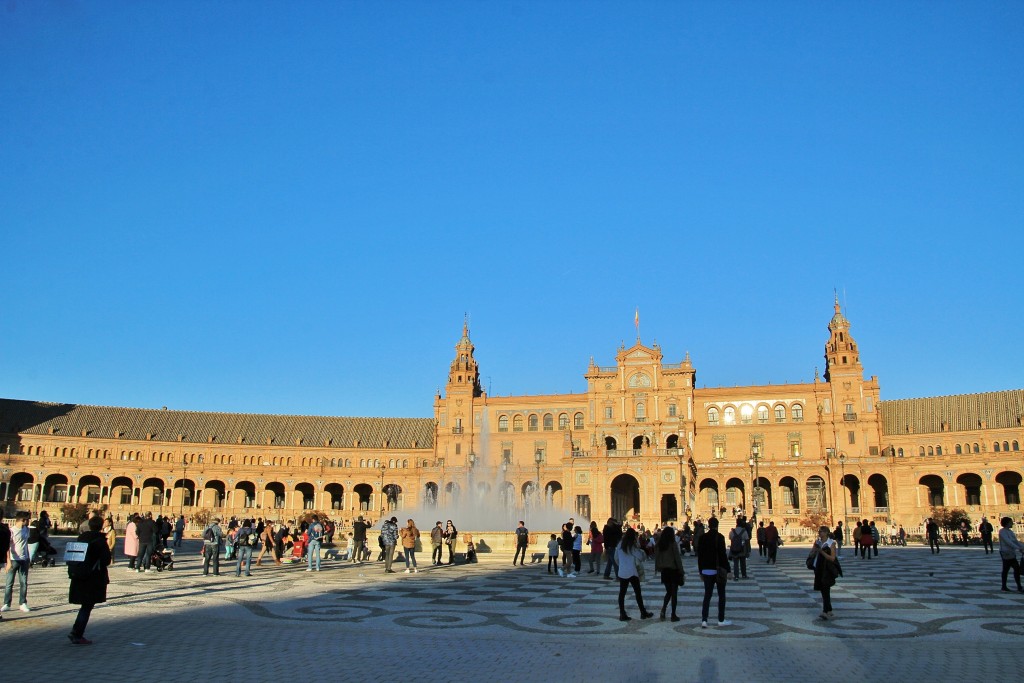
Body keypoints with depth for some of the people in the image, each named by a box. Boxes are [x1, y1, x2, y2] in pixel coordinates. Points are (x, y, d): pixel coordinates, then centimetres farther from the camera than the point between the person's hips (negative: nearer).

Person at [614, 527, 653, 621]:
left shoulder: (620, 545, 5)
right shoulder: (633, 546, -9)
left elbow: (616, 558, 12)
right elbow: (641, 557, -6)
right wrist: (641, 551, 11)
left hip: (622, 573, 5)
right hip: (632, 573, -5)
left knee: (622, 593, 4)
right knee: (638, 592, 6)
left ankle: (622, 614, 4)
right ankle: (643, 613, 14)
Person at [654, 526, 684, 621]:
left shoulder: (658, 545, 1)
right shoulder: (673, 544, -14)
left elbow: (657, 558, 4)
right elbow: (677, 558, -12)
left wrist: (658, 568, 11)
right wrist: (681, 571, -5)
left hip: (664, 571, 4)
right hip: (673, 570, -4)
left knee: (668, 591, 16)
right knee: (674, 592, 6)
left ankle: (663, 609, -4)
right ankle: (673, 615, 8)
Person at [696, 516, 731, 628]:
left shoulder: (702, 537, 2)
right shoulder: (719, 537, -11)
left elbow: (699, 555, 6)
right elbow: (723, 555, -14)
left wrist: (701, 571, 13)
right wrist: (727, 569, -6)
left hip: (706, 570, 4)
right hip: (719, 570, -4)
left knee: (707, 595, 7)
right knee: (721, 595, 10)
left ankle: (704, 620, -1)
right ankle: (721, 620, 14)